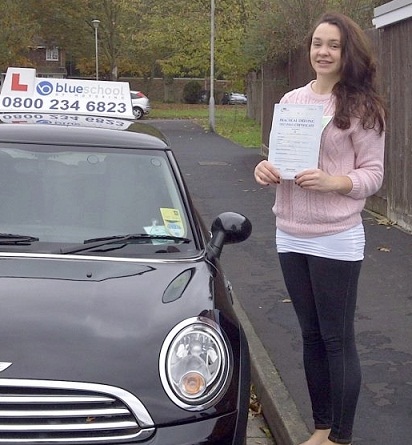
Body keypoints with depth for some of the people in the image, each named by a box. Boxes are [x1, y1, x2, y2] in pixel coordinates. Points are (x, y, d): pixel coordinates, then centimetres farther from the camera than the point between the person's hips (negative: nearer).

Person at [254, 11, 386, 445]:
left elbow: (373, 174, -6)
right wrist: (266, 169, -7)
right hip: (290, 236, 6)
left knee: (337, 340, 2)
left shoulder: (360, 106, -6)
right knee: (311, 336, 14)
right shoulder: (291, 100, 9)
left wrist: (334, 182, -24)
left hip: (335, 240, -5)